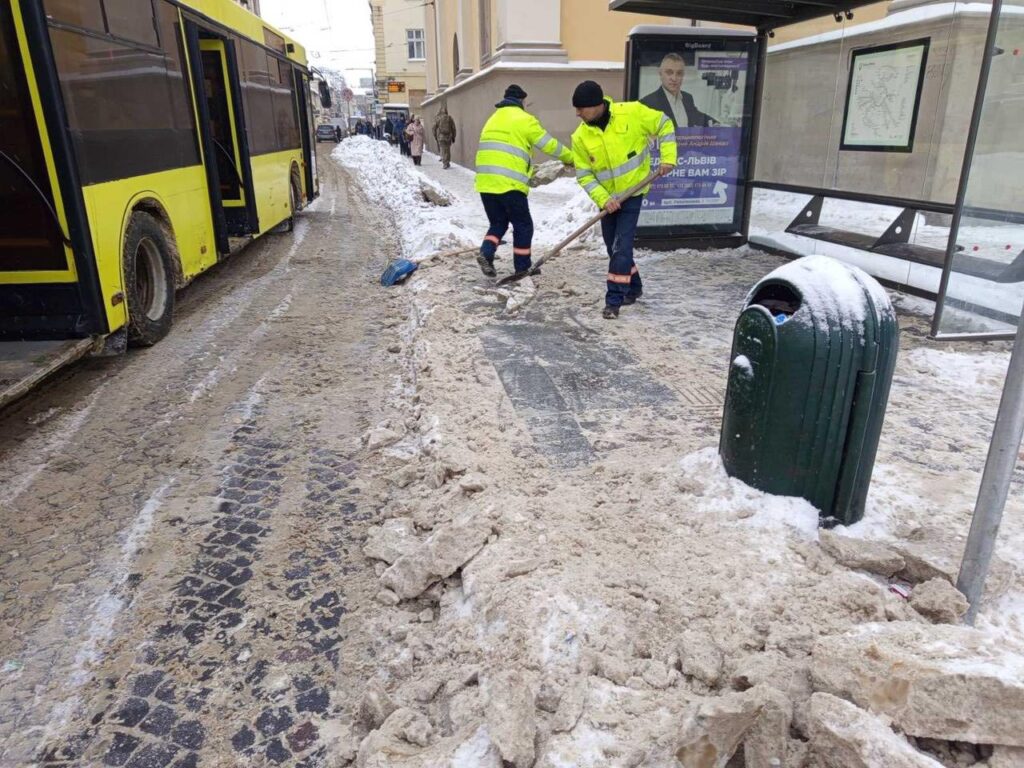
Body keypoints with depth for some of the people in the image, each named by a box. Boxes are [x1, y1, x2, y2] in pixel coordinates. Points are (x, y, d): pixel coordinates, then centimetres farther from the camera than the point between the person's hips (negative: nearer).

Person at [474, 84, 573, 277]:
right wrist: (570, 158, 22)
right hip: (508, 183, -6)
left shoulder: (492, 120, 23)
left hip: (485, 182, 6)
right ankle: (523, 268, 12)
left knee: (498, 223, 19)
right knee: (523, 225, 8)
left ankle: (486, 253, -4)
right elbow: (549, 144, 5)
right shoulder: (524, 119, 2)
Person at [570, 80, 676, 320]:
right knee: (614, 248, 13)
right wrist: (603, 199, -20)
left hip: (632, 192, -4)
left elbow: (664, 125, -2)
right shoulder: (581, 137, -10)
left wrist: (668, 157, -10)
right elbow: (584, 175, -7)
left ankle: (614, 300, -5)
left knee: (621, 247, -11)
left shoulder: (632, 112, -16)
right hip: (608, 198, 4)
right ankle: (634, 287, 35)